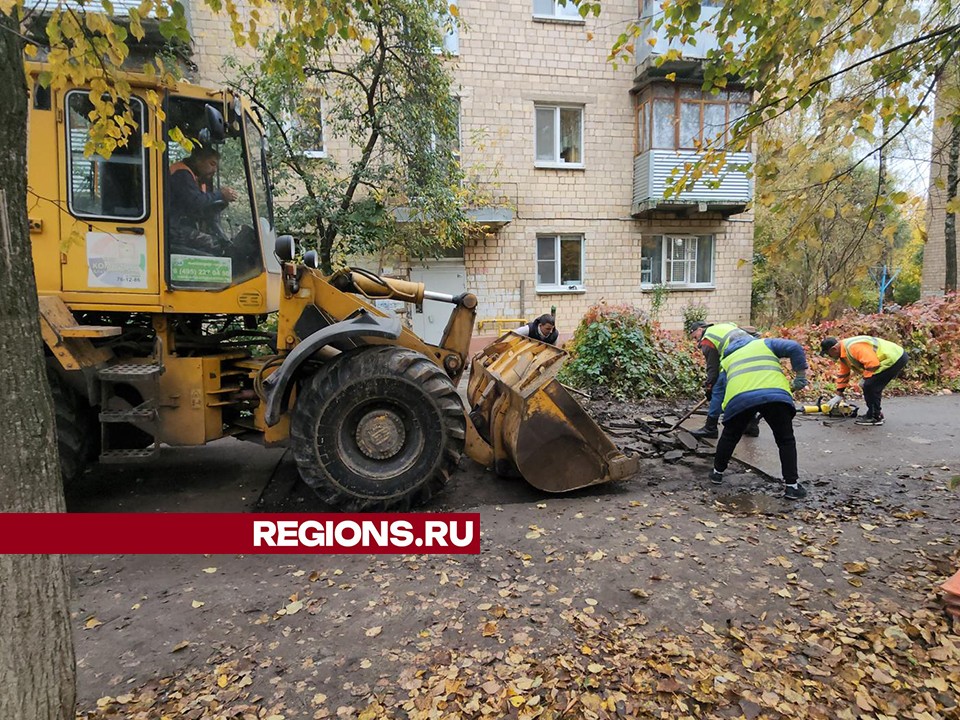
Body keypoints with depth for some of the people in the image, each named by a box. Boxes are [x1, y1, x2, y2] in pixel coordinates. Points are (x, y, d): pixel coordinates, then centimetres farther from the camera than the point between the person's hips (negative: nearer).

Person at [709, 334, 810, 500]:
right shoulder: (765, 343, 30)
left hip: (739, 398, 1)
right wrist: (800, 377, 18)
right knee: (786, 440, 16)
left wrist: (725, 411, 36)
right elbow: (795, 348, 14)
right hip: (776, 395, -1)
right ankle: (791, 485, 17)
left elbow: (719, 390, 28)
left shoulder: (726, 360, 34)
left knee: (729, 436, 22)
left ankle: (717, 472, 36)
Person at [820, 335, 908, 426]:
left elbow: (872, 363, -32)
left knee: (869, 385, -12)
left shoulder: (854, 347, -25)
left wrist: (865, 378, -16)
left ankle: (874, 417, -1)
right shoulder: (843, 352, 9)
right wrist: (839, 395, 15)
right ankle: (875, 413, 26)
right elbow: (842, 374, 14)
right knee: (873, 386, 15)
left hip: (895, 359, -10)